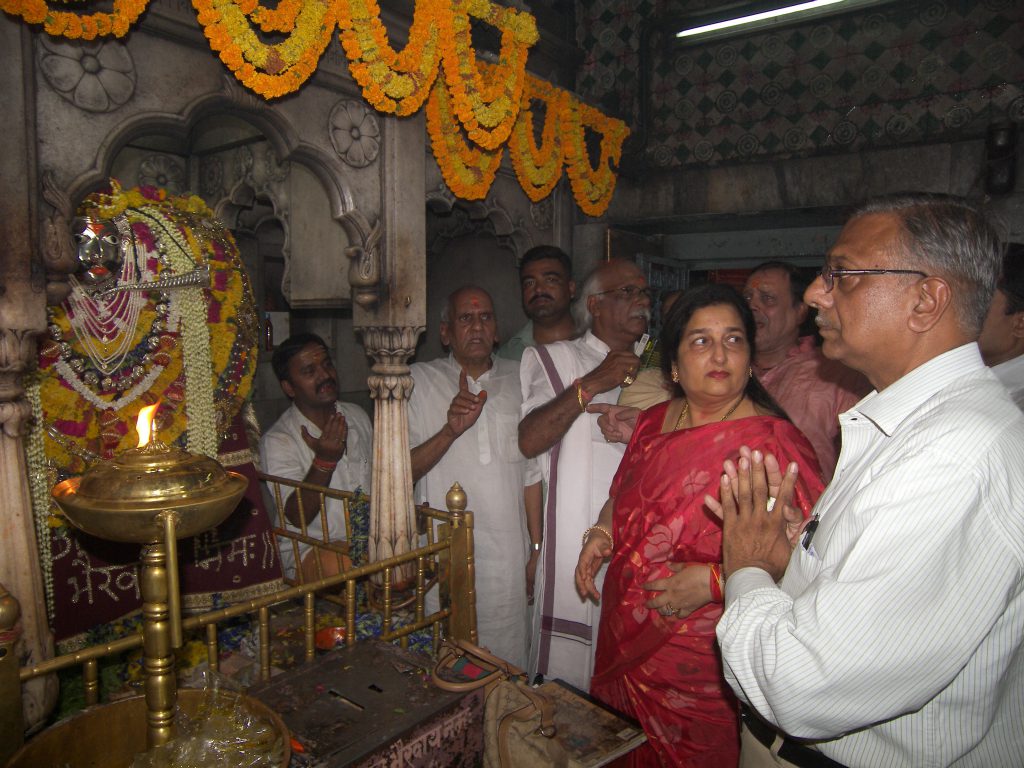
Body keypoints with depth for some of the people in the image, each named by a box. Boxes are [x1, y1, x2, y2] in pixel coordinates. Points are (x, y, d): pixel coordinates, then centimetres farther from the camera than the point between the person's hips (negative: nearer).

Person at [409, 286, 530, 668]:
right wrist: (451, 430, -19)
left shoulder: (519, 379, 9)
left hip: (509, 556, 2)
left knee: (510, 670, 8)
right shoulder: (418, 380, 2)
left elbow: (533, 468, 12)